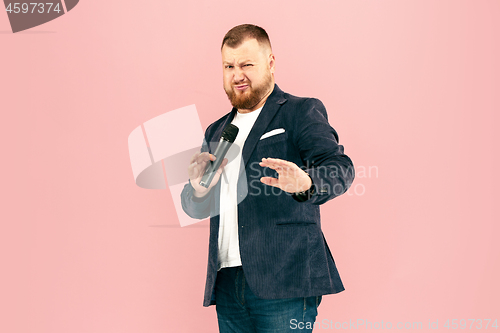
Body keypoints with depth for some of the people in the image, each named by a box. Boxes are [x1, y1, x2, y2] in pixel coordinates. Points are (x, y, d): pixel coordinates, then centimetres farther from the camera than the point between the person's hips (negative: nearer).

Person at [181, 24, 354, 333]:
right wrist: (198, 188, -5)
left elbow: (340, 167, -13)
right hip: (227, 282, 6)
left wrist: (305, 184, -36)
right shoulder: (217, 132, 21)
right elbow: (195, 208, 20)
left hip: (284, 282, -5)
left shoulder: (302, 112, 3)